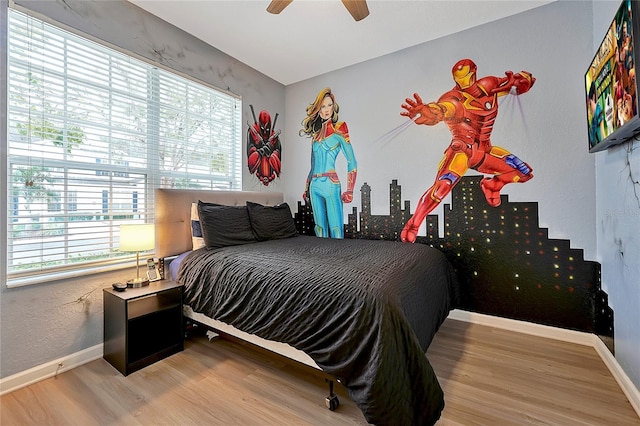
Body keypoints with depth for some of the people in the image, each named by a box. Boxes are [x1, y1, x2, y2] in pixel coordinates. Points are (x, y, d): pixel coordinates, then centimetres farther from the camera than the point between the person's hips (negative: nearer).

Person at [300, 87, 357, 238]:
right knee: (320, 227, 7)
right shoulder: (315, 134, 18)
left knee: (335, 227, -8)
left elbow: (352, 162, -4)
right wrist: (307, 188, 19)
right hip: (314, 185, 5)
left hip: (331, 183, -5)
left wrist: (349, 191, -11)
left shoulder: (339, 129, 3)